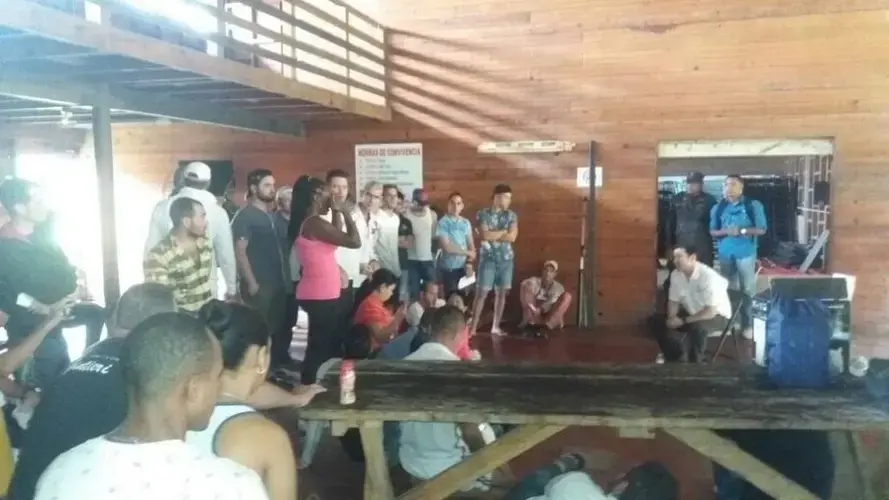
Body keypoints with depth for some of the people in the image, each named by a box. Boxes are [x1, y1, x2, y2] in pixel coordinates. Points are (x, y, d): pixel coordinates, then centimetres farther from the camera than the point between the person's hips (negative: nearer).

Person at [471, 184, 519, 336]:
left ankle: (496, 327, 17)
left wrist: (493, 235, -9)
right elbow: (485, 235, -15)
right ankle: (473, 327, -2)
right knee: (482, 292, -6)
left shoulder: (511, 215, 7)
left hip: (506, 258, 4)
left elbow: (512, 237, -6)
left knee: (502, 292, 7)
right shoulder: (483, 214, -3)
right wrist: (504, 231, -6)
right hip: (488, 258, -4)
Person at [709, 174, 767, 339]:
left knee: (747, 290, 1)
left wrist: (742, 231, -18)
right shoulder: (718, 208, 5)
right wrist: (725, 231, -13)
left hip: (746, 253, -2)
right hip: (725, 253, 3)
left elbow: (762, 229, -4)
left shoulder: (754, 205, -3)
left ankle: (747, 325, 9)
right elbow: (712, 231, 8)